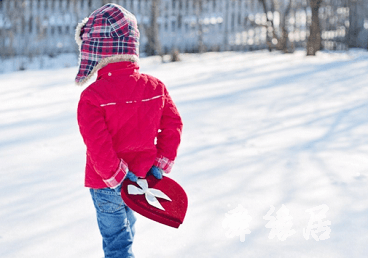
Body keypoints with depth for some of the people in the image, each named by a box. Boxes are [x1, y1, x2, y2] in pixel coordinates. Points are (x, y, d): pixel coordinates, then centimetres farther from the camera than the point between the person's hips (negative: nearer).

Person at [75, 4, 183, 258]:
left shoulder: (92, 96, -22)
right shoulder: (155, 87, -6)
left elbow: (98, 145, -26)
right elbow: (173, 125, -2)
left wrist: (116, 176, -15)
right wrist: (162, 163, 2)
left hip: (107, 185, -5)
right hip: (139, 178, 5)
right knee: (126, 229, 28)